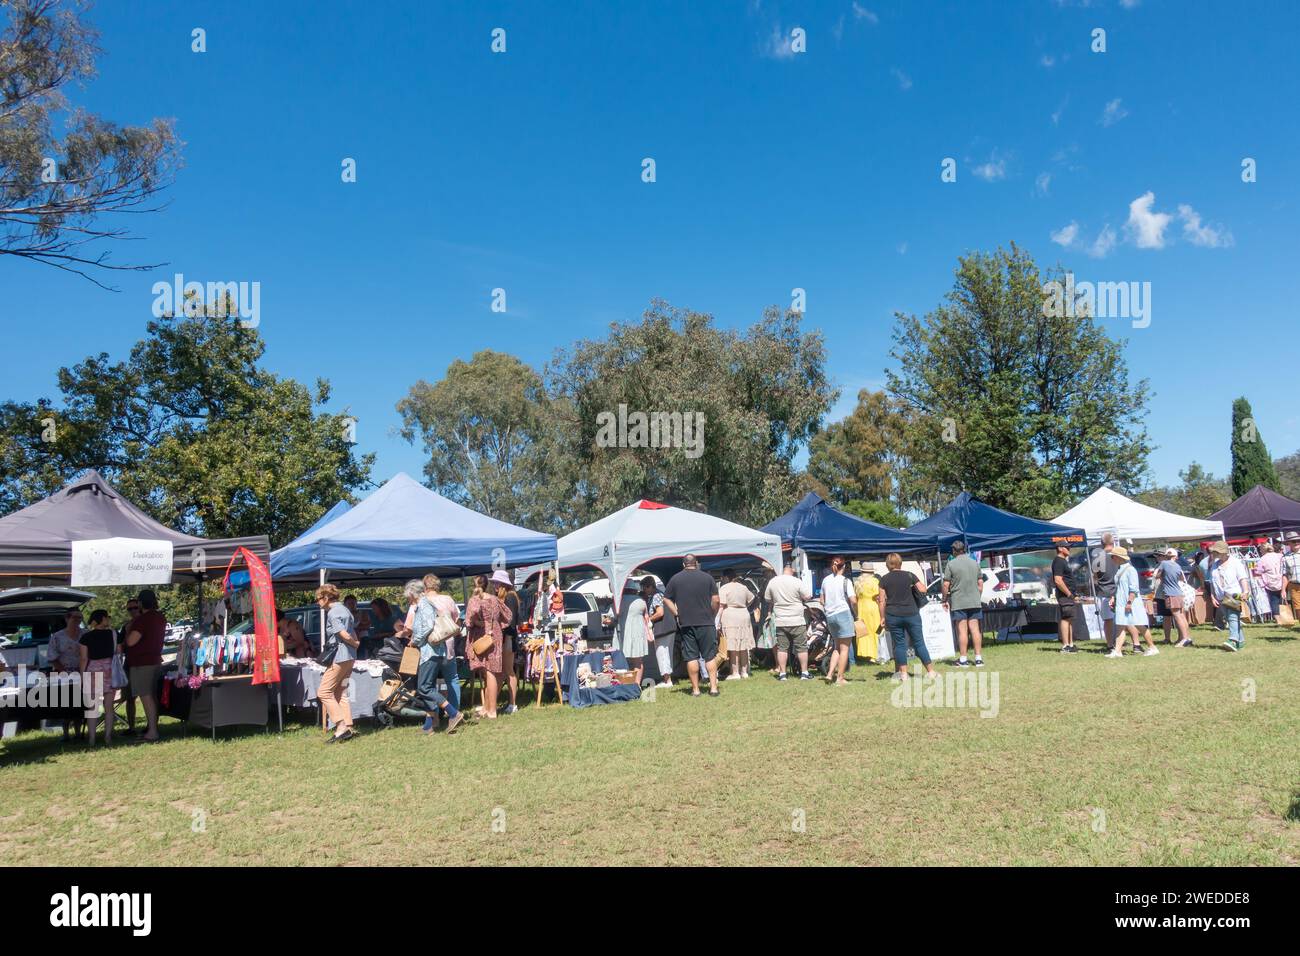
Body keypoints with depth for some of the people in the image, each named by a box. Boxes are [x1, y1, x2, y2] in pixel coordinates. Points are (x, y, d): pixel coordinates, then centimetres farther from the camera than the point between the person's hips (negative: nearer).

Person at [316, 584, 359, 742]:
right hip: (349, 657, 10)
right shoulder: (344, 609, 17)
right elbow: (354, 634, 15)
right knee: (339, 693, 13)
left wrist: (355, 644, -4)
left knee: (324, 692, -5)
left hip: (339, 657, -10)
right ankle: (348, 728, 11)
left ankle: (341, 727, -11)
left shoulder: (333, 613, -13)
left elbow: (344, 635, -20)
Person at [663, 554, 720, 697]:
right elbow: (716, 600, -2)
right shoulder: (707, 577, 1)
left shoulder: (675, 579, 3)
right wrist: (712, 616, 9)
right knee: (710, 656, 6)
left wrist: (677, 614, 5)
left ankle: (695, 689, 6)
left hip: (685, 624, 1)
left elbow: (666, 599, 2)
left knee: (691, 657, 4)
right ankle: (713, 687, 1)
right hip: (706, 623, -1)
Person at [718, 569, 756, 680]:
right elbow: (751, 600, 26)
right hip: (744, 616, 6)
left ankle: (735, 673, -3)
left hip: (730, 618, -6)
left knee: (733, 647, -3)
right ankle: (744, 671, 16)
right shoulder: (743, 587, 13)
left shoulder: (723, 588, -6)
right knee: (743, 646, 11)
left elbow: (721, 606, -13)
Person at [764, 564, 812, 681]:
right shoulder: (797, 581, -11)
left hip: (780, 621, 3)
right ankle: (804, 673, 9)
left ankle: (782, 673, 7)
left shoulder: (772, 582, 2)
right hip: (797, 620, -3)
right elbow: (808, 597, -8)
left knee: (782, 648, 7)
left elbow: (767, 599, 12)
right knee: (802, 647, 6)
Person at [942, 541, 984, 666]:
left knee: (962, 630, -2)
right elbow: (980, 583, 12)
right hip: (974, 602, 4)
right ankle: (978, 658, 7)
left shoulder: (951, 564, -6)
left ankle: (963, 659, 0)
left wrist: (945, 600, 4)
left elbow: (946, 585, -7)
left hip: (958, 603, -4)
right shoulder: (975, 563, 8)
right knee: (975, 629, 6)